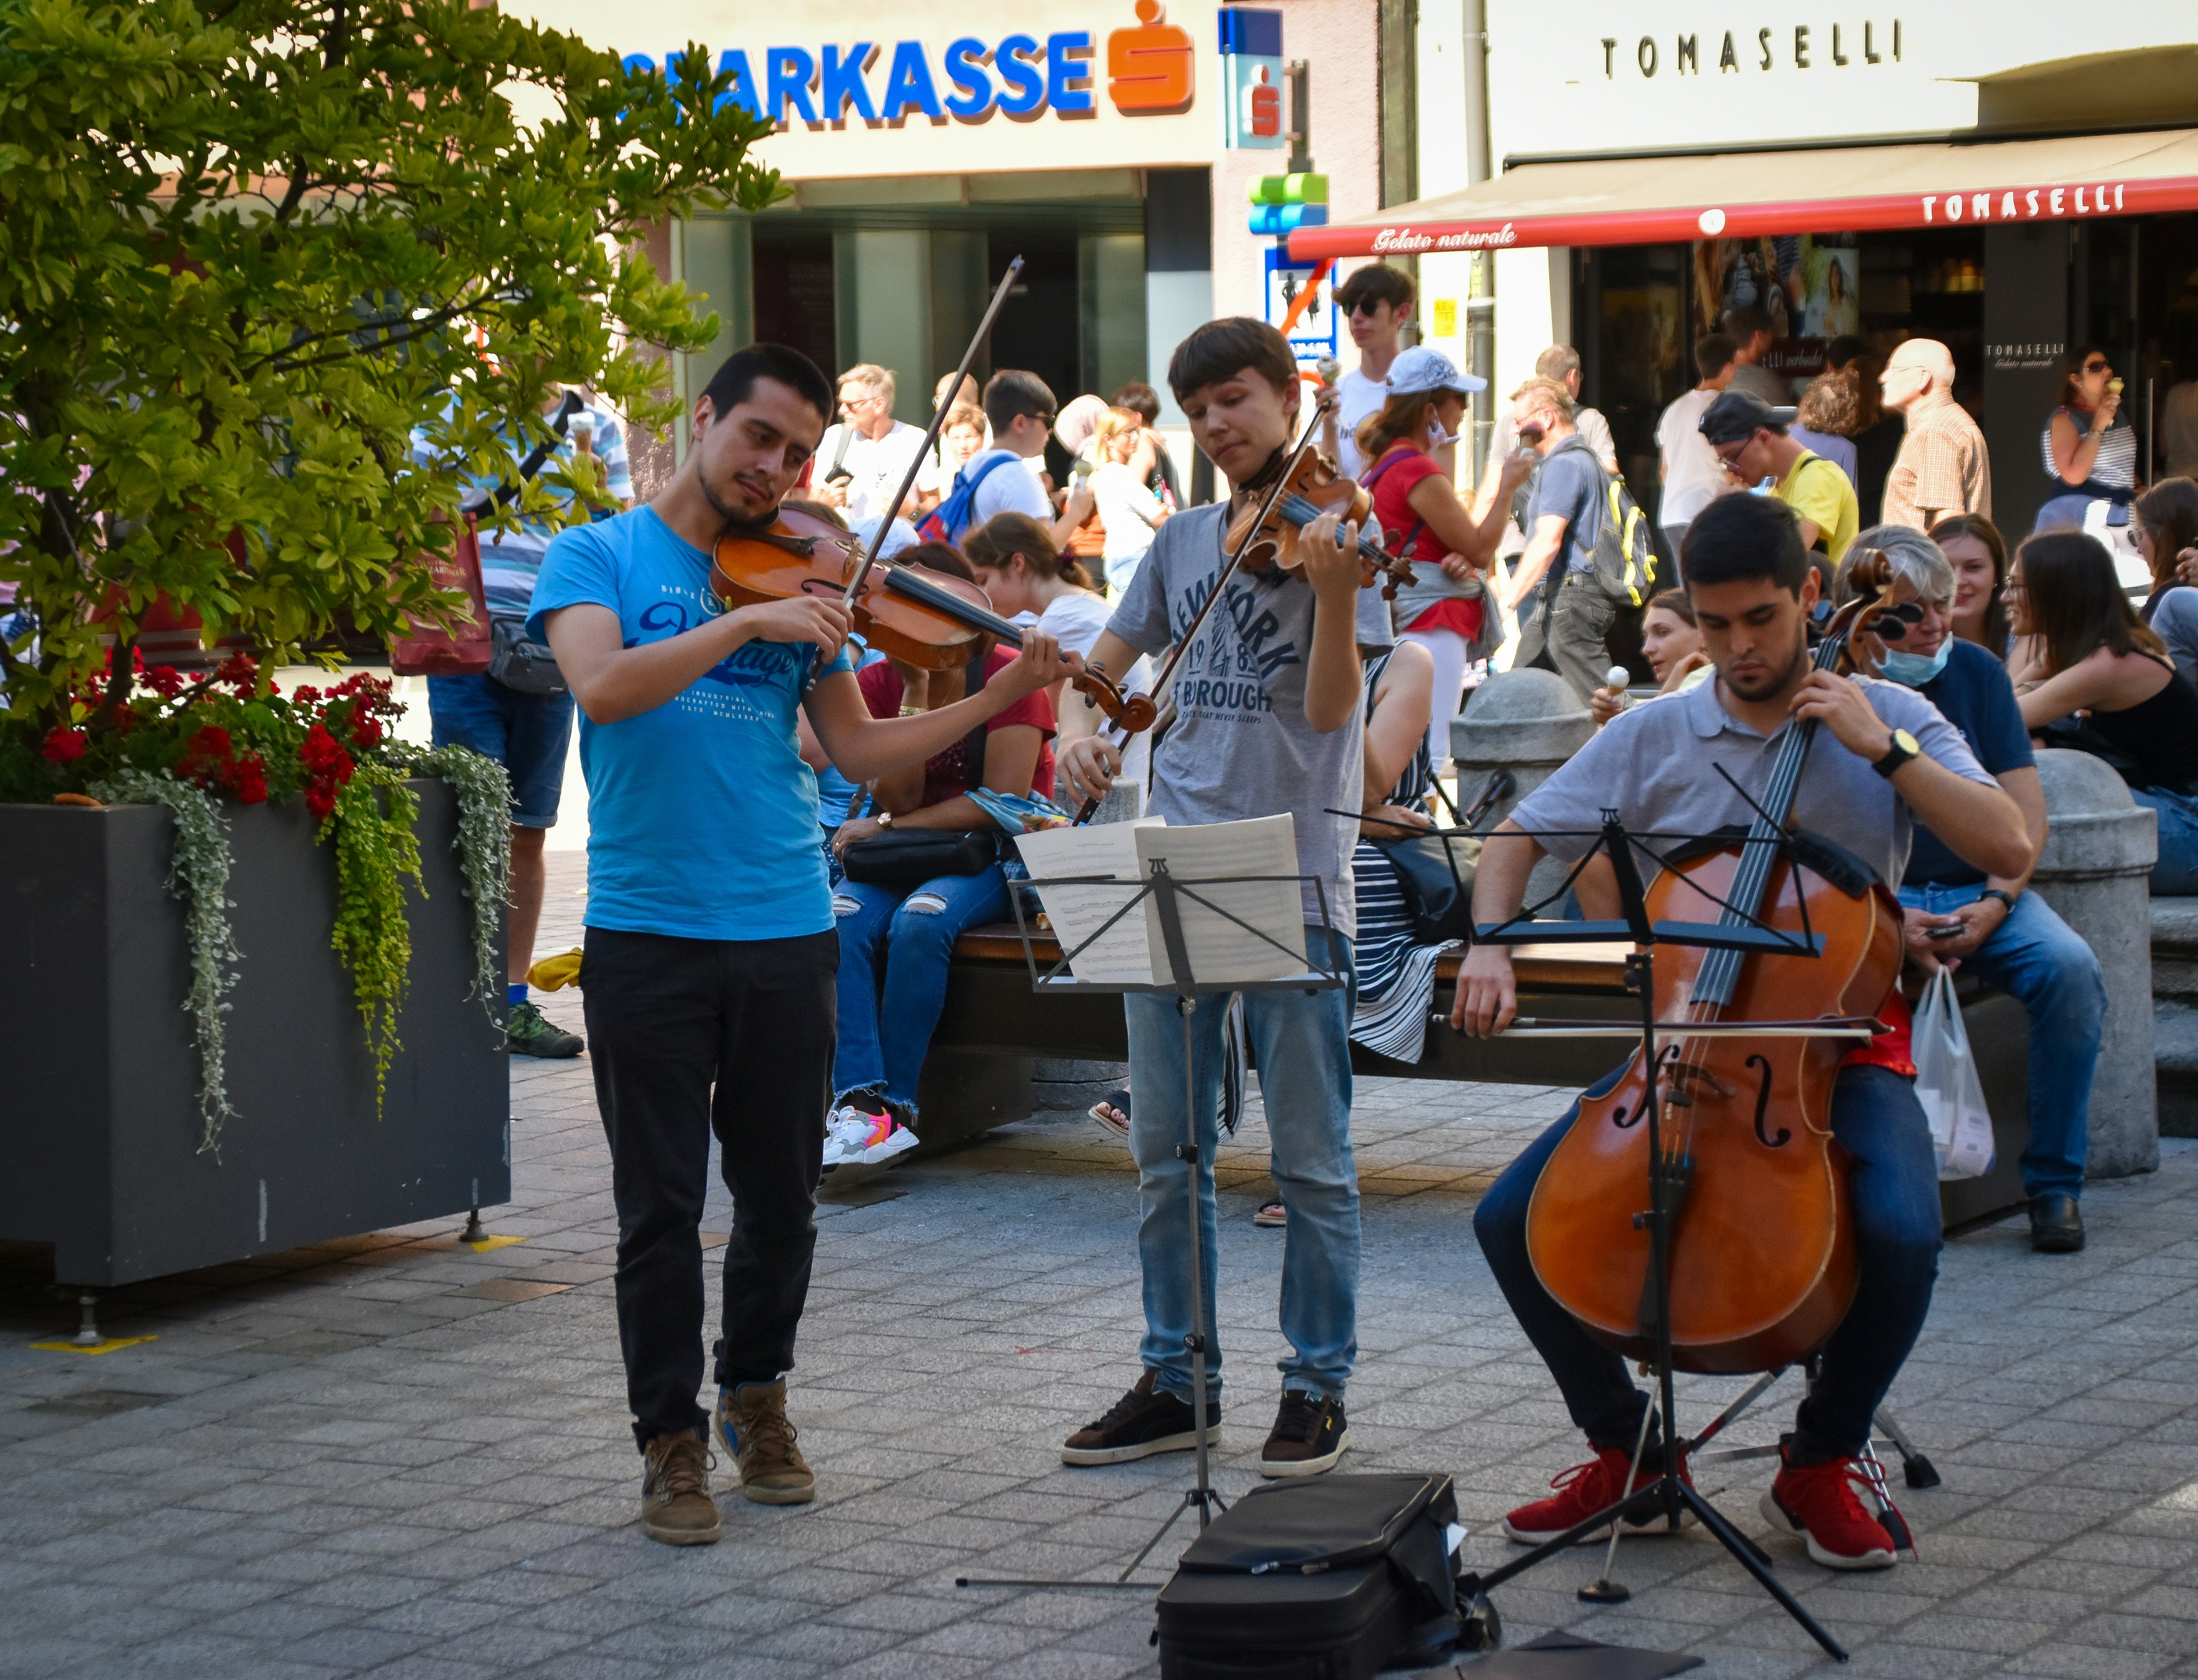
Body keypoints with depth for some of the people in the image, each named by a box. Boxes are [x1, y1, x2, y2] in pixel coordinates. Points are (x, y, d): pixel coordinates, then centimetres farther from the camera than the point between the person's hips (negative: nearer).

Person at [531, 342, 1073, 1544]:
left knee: (781, 1196, 10)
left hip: (786, 934, 4)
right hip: (648, 933, -3)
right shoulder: (599, 556, 2)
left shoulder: (799, 581, 12)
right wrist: (747, 623, -23)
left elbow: (859, 751, 7)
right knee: (661, 1206, 1)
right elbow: (603, 687, -18)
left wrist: (996, 702, -3)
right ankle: (672, 1438, 13)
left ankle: (756, 1396, 30)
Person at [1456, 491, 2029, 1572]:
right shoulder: (1652, 739, 6)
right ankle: (1626, 1444, 7)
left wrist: (1882, 748, -16)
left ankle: (1821, 1463, -5)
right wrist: (1491, 946, -10)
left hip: (1842, 1048, -2)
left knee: (1901, 1232, -31)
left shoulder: (1888, 720, 1)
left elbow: (2008, 850, -10)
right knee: (1512, 1218, -15)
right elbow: (1516, 840, 9)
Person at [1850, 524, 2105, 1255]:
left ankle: (2054, 1181, -16)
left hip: (1979, 891, 2)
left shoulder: (1976, 671, 6)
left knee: (2069, 969, -28)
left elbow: (2026, 815, 3)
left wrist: (1996, 901, -15)